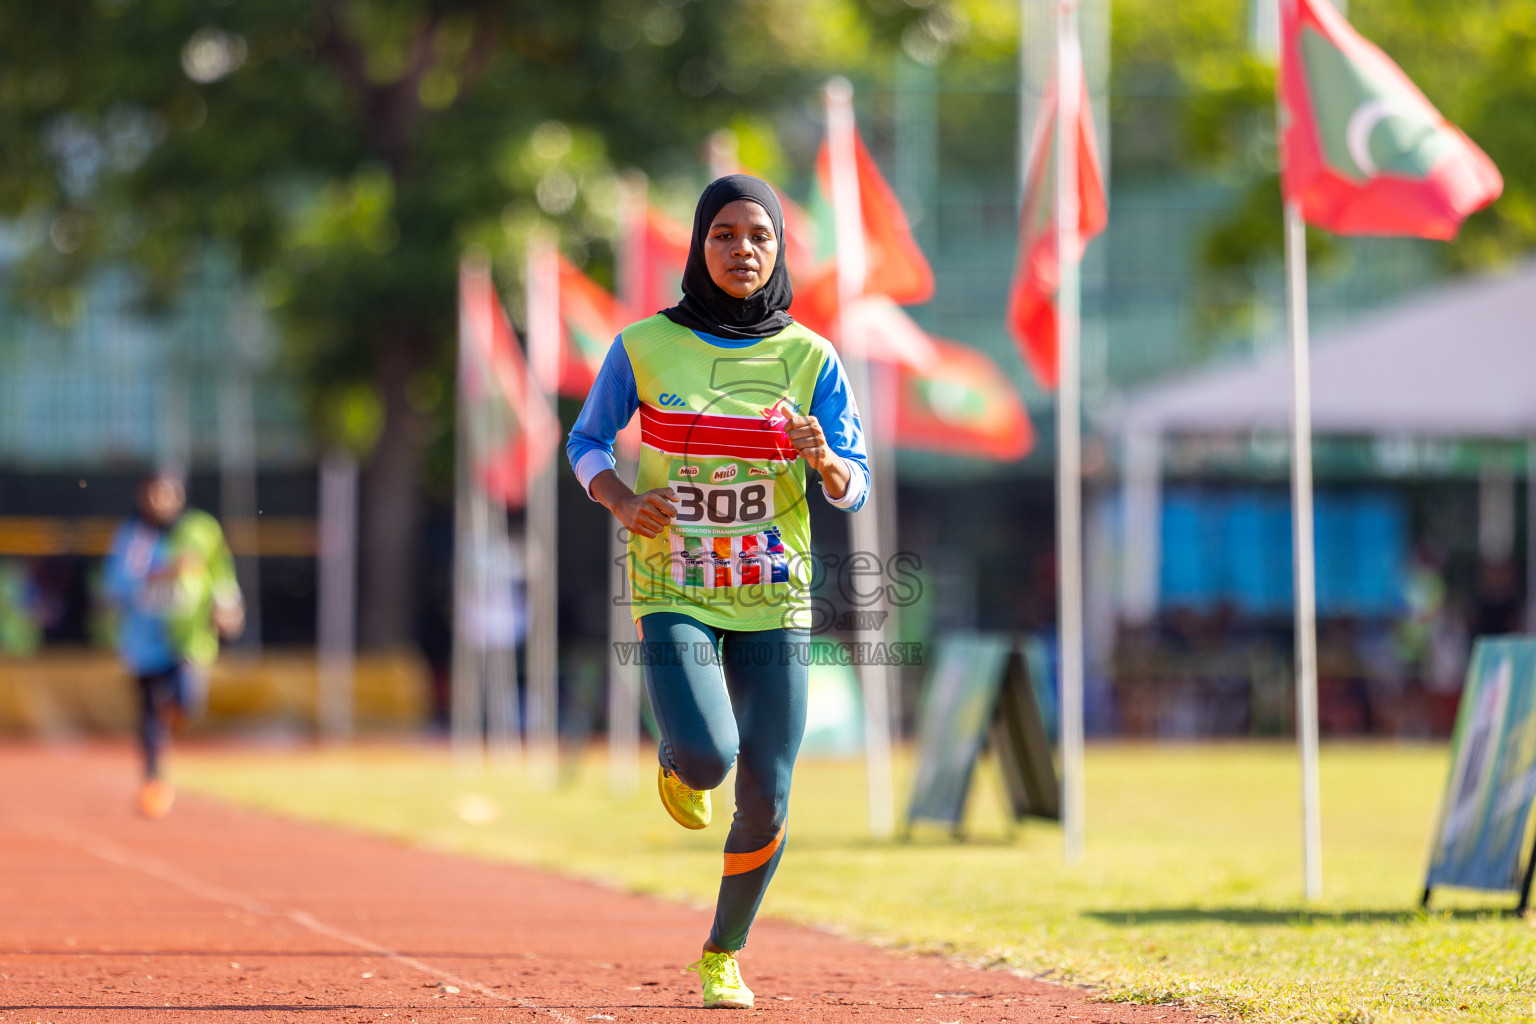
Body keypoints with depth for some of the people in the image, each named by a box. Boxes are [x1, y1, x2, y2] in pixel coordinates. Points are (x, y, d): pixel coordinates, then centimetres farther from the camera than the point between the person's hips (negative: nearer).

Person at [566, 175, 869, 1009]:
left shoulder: (810, 358, -1)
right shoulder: (645, 346, -3)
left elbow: (854, 490, -1)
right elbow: (586, 442, 8)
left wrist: (825, 460, -24)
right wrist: (621, 501, -12)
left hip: (772, 598, 2)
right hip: (674, 594, -2)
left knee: (764, 802, -2)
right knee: (708, 758, -24)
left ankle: (723, 956, 22)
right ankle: (677, 756, 15)